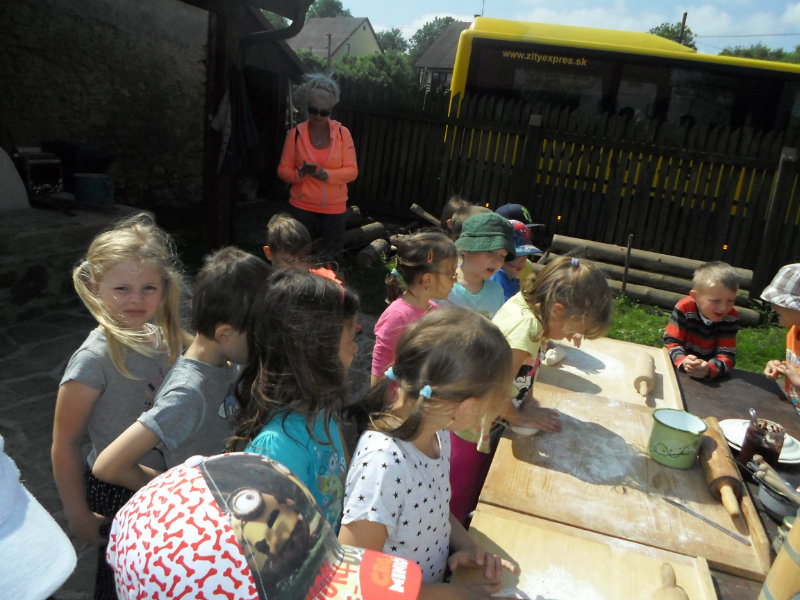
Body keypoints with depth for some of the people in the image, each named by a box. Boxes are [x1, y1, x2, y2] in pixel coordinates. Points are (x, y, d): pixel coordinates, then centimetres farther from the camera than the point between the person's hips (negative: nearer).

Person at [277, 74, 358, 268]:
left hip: (334, 206, 0)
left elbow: (352, 170, -7)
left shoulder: (342, 133, -2)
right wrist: (300, 173, -23)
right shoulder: (296, 133, -2)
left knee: (332, 257, 9)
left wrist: (327, 174, -24)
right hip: (303, 205, 0)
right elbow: (283, 169, -1)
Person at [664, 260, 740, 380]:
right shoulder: (684, 309, -13)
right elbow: (671, 341, -14)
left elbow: (727, 354, -15)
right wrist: (683, 361, -35)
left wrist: (709, 369, -36)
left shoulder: (731, 319, -9)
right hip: (679, 369, 0)